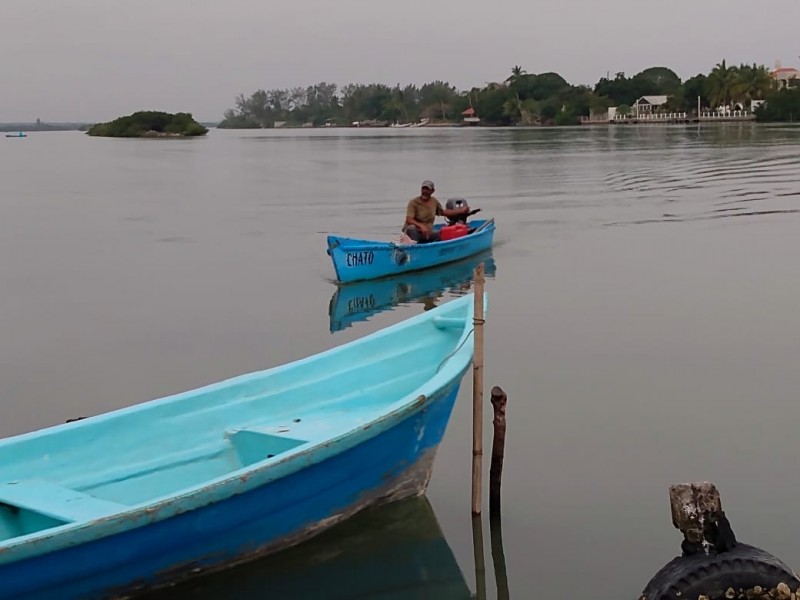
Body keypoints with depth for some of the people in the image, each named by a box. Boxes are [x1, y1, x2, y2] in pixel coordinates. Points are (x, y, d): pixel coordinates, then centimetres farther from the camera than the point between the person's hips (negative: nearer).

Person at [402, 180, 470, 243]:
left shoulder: (434, 202, 7)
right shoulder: (413, 202, -12)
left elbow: (443, 212, 26)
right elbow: (409, 220, -23)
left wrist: (461, 211, 24)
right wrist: (421, 226, -40)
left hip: (427, 234, 6)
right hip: (414, 232, -6)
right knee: (411, 228, -38)